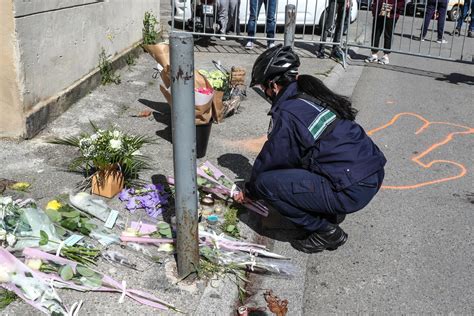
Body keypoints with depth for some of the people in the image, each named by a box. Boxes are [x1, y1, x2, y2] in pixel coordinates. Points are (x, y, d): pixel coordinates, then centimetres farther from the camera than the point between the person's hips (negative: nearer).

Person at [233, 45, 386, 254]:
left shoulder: (287, 113, -15)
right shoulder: (312, 94, 13)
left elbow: (270, 160, -3)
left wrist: (249, 192, 16)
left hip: (352, 190, -9)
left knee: (266, 183, -11)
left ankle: (326, 232, 2)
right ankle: (332, 213, 22)